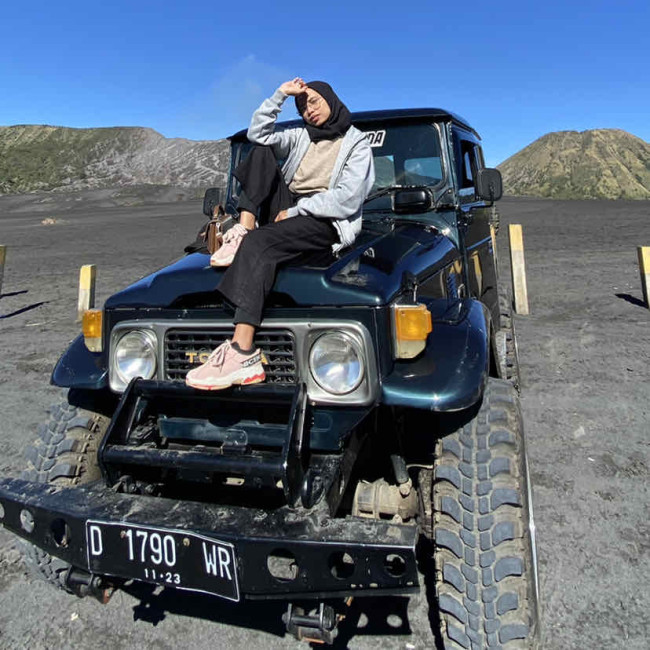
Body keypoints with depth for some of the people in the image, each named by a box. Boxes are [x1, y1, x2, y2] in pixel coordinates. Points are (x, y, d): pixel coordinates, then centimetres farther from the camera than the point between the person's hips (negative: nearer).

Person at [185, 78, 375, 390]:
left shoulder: (357, 144, 3)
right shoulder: (300, 137, 22)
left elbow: (348, 200, -13)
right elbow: (257, 133, 8)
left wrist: (296, 210, -15)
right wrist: (280, 95, 2)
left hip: (328, 222, -7)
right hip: (287, 212, 7)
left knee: (257, 243, -34)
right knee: (260, 151, -3)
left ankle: (243, 355, -45)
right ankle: (243, 229, -20)